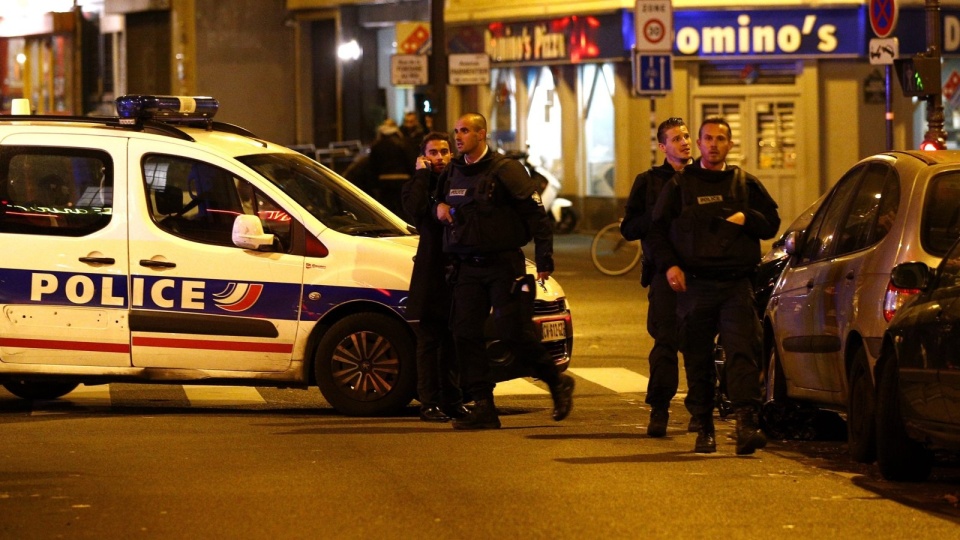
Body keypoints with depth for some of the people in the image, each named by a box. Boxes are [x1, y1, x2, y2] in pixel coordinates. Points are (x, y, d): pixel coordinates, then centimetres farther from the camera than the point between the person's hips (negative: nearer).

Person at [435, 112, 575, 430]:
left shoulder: (505, 170, -7)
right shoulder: (453, 173, 13)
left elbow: (536, 215, -9)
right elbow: (441, 200, 31)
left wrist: (544, 260, -14)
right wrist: (439, 207, 5)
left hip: (504, 265, -6)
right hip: (467, 267, 6)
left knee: (513, 331, -11)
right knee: (465, 333, -3)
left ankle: (557, 382, 11)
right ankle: (482, 407, 1)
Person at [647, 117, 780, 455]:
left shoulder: (745, 183, 14)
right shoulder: (680, 185, 11)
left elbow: (771, 223, 18)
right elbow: (657, 230, 11)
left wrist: (747, 218, -3)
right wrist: (669, 265, -5)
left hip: (737, 286, 0)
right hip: (694, 286, 0)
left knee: (742, 352, -14)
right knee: (697, 360, 2)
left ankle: (746, 424, -22)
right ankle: (705, 429, 9)